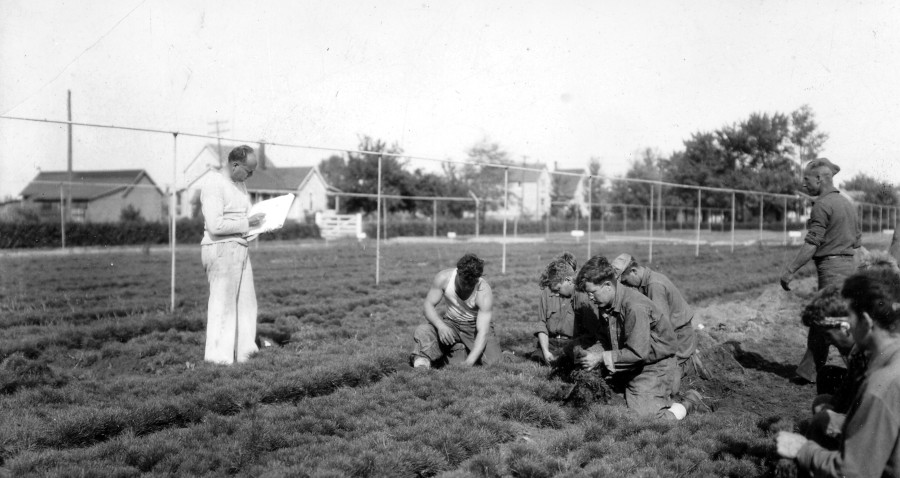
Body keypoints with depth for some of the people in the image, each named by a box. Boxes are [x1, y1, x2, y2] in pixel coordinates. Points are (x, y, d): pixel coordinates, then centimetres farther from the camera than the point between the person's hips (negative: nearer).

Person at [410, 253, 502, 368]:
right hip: (450, 324, 0)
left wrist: (469, 362, -43)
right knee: (422, 331, -29)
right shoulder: (444, 278, -21)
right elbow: (429, 305, -14)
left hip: (476, 325, 0)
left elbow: (482, 332, -31)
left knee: (492, 361, -20)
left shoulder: (484, 293, -28)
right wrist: (441, 326, -36)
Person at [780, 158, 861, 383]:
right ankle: (809, 372, 20)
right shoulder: (846, 202, 15)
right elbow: (857, 239, 18)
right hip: (848, 265, 10)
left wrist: (789, 271, -15)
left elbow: (811, 245, -17)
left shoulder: (822, 205, -13)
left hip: (831, 268, -9)